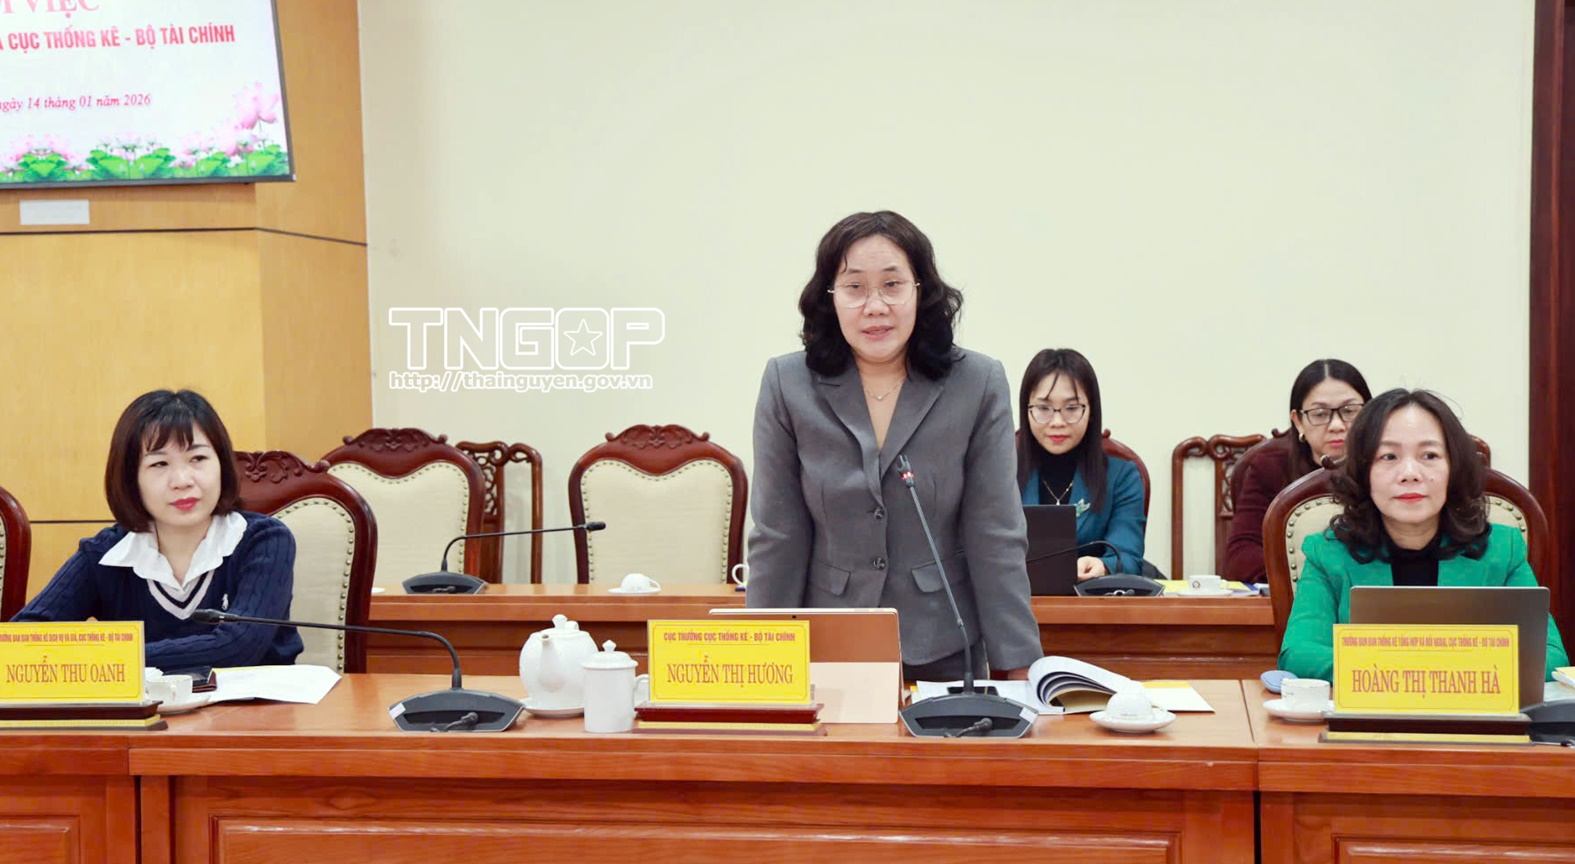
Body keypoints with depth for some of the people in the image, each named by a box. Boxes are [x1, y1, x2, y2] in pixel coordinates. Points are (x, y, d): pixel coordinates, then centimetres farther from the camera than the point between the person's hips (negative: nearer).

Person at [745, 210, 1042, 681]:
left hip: (943, 653, 0)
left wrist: (1022, 668, -6)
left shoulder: (979, 384, -6)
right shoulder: (787, 384, -4)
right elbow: (776, 538, -2)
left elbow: (995, 536, -5)